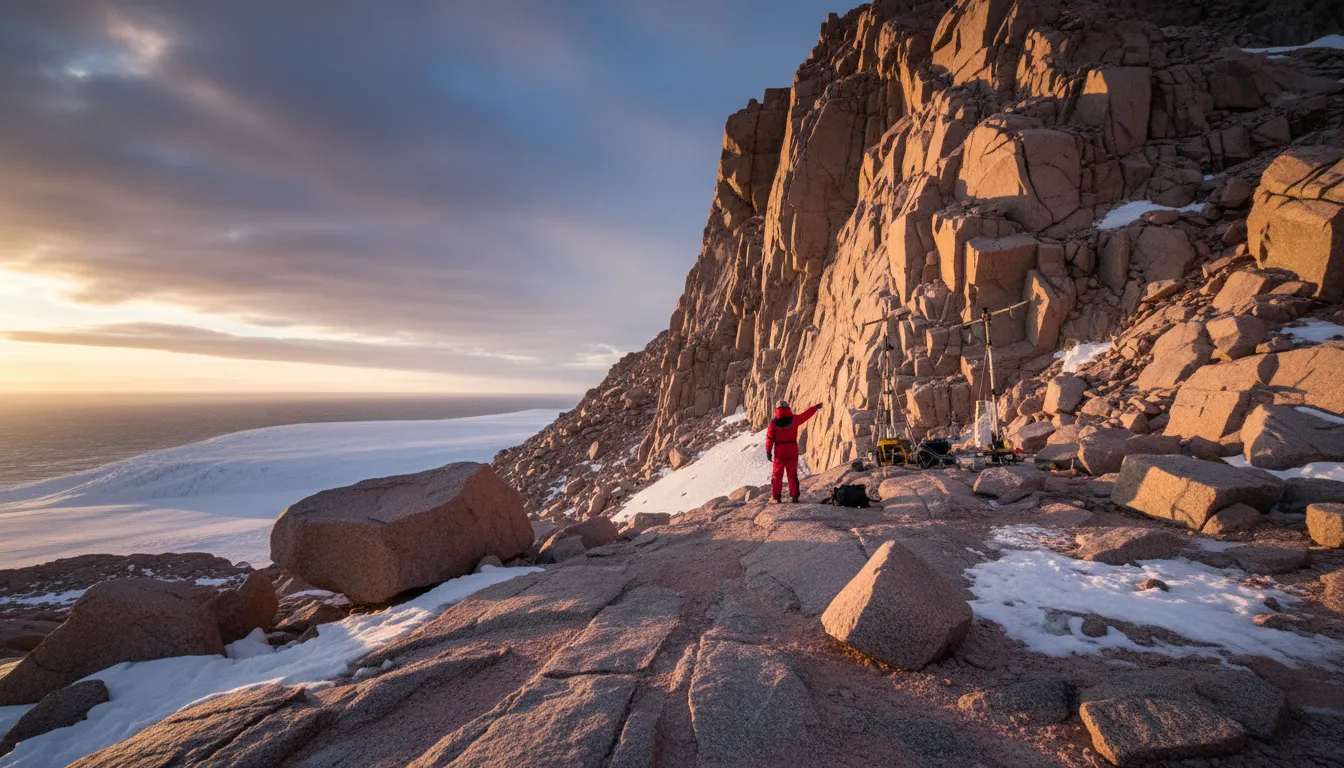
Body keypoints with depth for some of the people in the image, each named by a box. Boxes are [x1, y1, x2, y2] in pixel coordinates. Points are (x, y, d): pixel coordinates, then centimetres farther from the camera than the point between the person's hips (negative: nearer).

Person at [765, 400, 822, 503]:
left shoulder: (774, 423, -4)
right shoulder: (794, 419, 0)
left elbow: (769, 438, -5)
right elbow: (806, 414, 14)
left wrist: (768, 451, 1)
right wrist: (816, 407, 28)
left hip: (779, 451, -1)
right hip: (792, 450, 1)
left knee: (777, 474, 7)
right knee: (792, 474, 9)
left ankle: (776, 496, 2)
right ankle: (794, 496, 8)